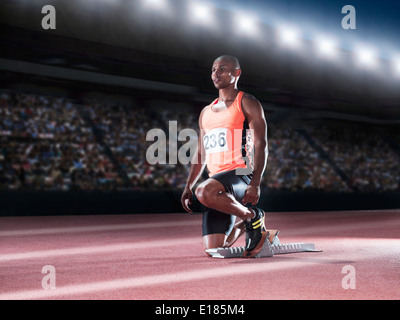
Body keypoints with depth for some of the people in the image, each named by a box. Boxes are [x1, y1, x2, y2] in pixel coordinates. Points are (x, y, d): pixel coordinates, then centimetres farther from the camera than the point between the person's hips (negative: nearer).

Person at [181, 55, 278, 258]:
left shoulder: (247, 104, 3)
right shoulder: (206, 113, 22)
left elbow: (261, 145, -7)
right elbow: (200, 154, 25)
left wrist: (255, 184, -20)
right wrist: (188, 187, 13)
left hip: (241, 174, -6)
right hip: (216, 179, 6)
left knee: (205, 192, -38)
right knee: (213, 249, -2)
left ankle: (252, 216, -14)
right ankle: (245, 224, 26)